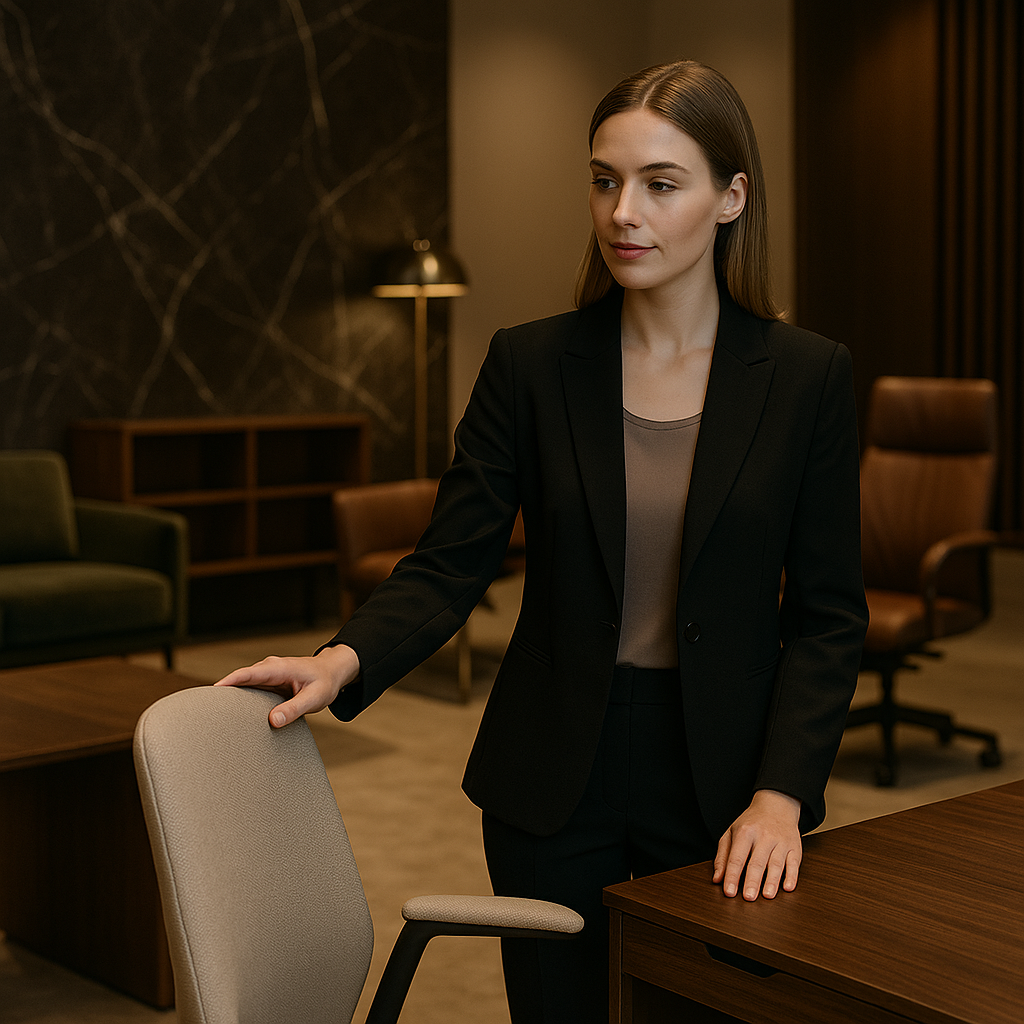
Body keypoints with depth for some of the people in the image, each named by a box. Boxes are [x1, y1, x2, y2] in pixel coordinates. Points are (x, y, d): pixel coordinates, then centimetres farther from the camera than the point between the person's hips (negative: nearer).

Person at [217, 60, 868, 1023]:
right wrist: (342, 662, -22)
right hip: (554, 785, 1)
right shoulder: (530, 364, -2)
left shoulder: (807, 376, -4)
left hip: (723, 782, 0)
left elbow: (827, 615, -3)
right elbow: (447, 565, -4)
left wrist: (780, 794, -13)